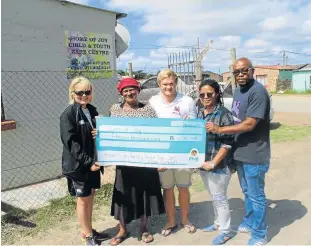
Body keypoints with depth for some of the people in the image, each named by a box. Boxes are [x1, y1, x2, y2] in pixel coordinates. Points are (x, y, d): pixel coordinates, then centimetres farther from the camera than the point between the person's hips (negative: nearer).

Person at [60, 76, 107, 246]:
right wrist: (88, 161, -22)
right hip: (78, 165, -6)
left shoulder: (92, 110, 6)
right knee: (83, 200, 8)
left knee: (90, 197, 17)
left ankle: (88, 231, 33)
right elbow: (71, 142, -19)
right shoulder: (68, 114, -13)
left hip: (93, 162, 6)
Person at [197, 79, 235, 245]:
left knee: (219, 197, 7)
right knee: (214, 196, 21)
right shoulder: (199, 113, 5)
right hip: (203, 163, 6)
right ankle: (218, 223, 41)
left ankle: (225, 230, 26)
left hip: (219, 165, -6)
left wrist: (213, 163, -19)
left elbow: (227, 143, -17)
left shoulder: (224, 114, -15)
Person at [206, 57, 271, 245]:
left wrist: (219, 129, -19)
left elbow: (249, 124, -24)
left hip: (254, 155, -8)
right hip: (241, 153, 8)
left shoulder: (258, 92, -20)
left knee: (256, 195, 7)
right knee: (247, 192, 23)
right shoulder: (238, 91, 10)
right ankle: (249, 223, 42)